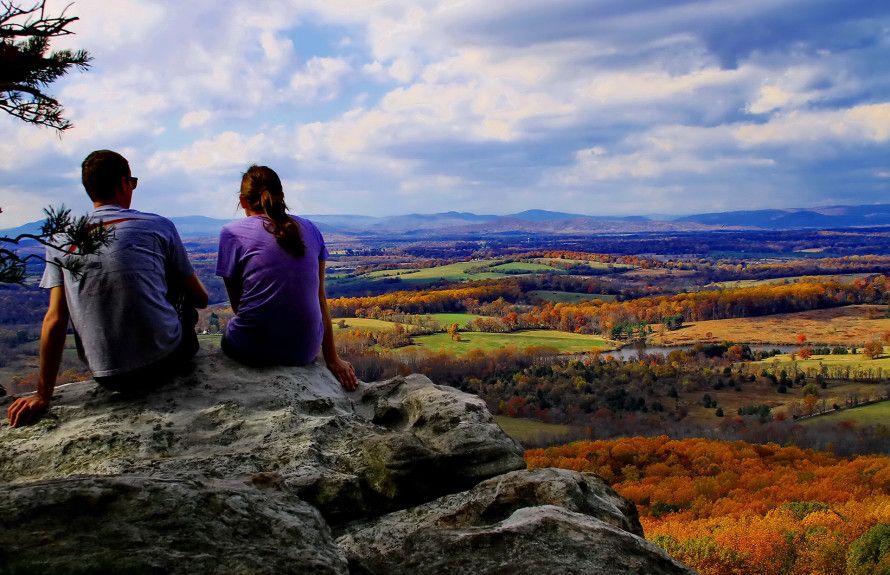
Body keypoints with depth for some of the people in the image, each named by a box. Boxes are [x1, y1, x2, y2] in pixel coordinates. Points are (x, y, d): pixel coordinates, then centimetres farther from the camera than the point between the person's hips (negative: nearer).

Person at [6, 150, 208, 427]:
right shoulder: (158, 227, -4)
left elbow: (54, 320, -2)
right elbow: (200, 299, 4)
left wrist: (42, 396, 4)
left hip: (108, 378, 3)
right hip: (164, 362, -3)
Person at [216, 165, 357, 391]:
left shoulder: (232, 233, -3)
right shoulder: (309, 229, 7)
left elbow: (237, 304, 3)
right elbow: (320, 299, 8)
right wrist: (332, 359, 13)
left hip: (253, 351, -3)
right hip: (305, 352, 3)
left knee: (229, 329, 32)